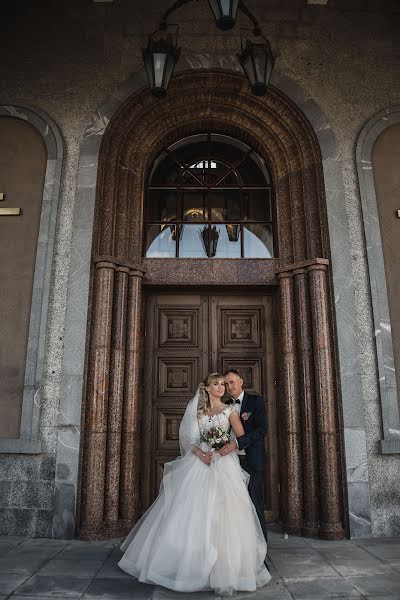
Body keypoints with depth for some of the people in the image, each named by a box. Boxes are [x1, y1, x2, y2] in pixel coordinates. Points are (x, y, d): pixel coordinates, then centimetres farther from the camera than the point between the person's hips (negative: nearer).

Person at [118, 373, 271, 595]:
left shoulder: (230, 410, 3)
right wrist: (200, 454, -11)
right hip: (199, 463, 3)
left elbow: (242, 439, -1)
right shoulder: (197, 411, 10)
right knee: (191, 514, 3)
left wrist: (221, 452, -12)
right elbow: (189, 439, 7)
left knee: (222, 516, -6)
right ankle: (187, 562, 19)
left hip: (223, 466, -2)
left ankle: (223, 569, 7)